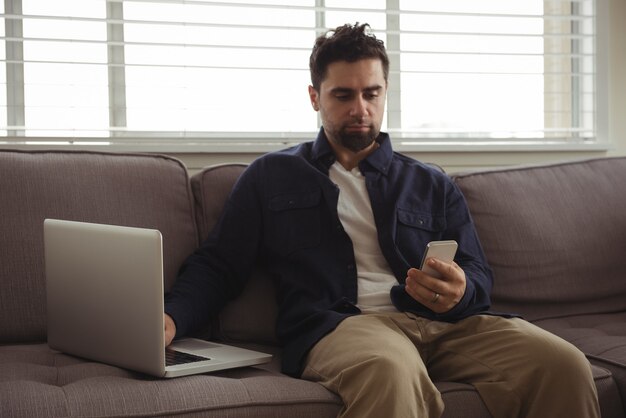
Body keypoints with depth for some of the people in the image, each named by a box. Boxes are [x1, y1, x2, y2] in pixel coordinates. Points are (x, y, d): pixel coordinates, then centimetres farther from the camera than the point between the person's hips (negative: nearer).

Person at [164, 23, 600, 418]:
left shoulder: (434, 186, 25)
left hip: (444, 322, 4)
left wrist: (459, 292, -9)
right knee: (392, 371, -42)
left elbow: (479, 276, 18)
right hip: (334, 324, -3)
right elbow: (216, 266, 16)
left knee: (564, 365, -25)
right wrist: (172, 319, -5)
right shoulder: (271, 177, 21)